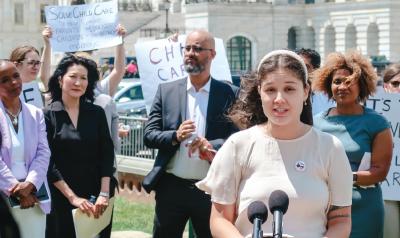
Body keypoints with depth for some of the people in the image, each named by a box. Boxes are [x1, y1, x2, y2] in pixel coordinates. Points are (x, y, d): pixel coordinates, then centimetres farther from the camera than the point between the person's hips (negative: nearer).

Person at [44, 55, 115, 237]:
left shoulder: (97, 113, 5)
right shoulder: (47, 115, -4)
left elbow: (107, 155, 1)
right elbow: (47, 162, -8)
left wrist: (104, 194, -11)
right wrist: (72, 197, -14)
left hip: (94, 198, 2)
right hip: (61, 198, -2)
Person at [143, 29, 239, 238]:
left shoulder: (230, 94, 1)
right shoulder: (166, 91, 7)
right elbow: (148, 135, 4)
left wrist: (213, 146, -21)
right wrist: (175, 136, -16)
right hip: (171, 187, 2)